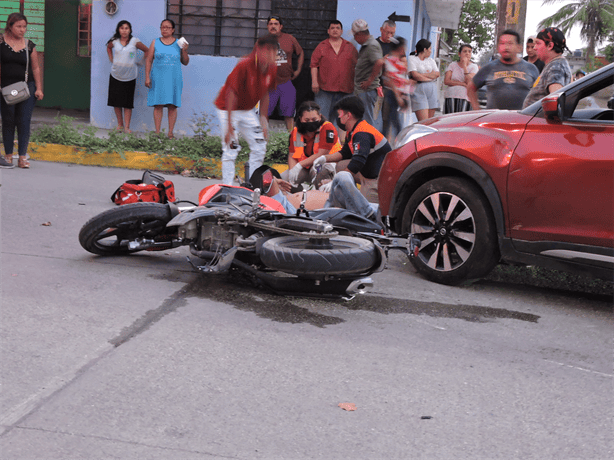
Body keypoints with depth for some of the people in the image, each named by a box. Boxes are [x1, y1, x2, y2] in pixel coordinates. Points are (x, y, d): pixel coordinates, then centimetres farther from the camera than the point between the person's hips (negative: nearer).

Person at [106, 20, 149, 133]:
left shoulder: (134, 41, -5)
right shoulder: (114, 42, 3)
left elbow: (147, 50, 6)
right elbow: (108, 47, 25)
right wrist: (111, 59, 14)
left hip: (129, 77, -3)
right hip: (115, 76, 3)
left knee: (127, 103, -2)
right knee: (116, 101, 4)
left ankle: (127, 127, 2)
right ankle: (120, 124, 16)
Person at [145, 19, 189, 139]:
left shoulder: (178, 43, 7)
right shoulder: (155, 42, 7)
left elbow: (185, 62, 10)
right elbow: (148, 60, 7)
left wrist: (184, 50, -8)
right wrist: (147, 77, -1)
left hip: (174, 79, 0)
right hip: (158, 78, 0)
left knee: (172, 106, -1)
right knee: (158, 105, -3)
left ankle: (170, 133, 3)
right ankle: (157, 132, 1)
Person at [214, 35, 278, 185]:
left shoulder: (272, 68, -8)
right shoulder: (244, 66, -28)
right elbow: (231, 94, -26)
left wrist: (263, 120, 5)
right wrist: (229, 125, -28)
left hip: (248, 111, 7)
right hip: (228, 109, -7)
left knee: (260, 147, 6)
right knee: (231, 148, -13)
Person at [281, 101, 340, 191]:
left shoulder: (327, 128, -15)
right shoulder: (296, 132, 3)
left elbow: (321, 155, -18)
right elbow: (292, 156, 6)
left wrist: (299, 165, -17)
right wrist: (292, 170, -16)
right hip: (305, 168, 6)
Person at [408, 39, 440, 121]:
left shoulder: (431, 60, 22)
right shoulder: (412, 59, 3)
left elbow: (437, 74, 7)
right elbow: (415, 75, -10)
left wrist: (423, 75, -5)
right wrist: (431, 77, 2)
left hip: (432, 90, 6)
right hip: (419, 90, -6)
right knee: (423, 122, -17)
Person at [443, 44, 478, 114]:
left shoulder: (473, 67, 8)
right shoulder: (452, 65, 12)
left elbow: (470, 82, -8)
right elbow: (446, 81, 0)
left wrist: (465, 66, -7)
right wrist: (463, 84, -8)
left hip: (465, 98, -1)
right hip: (450, 97, 2)